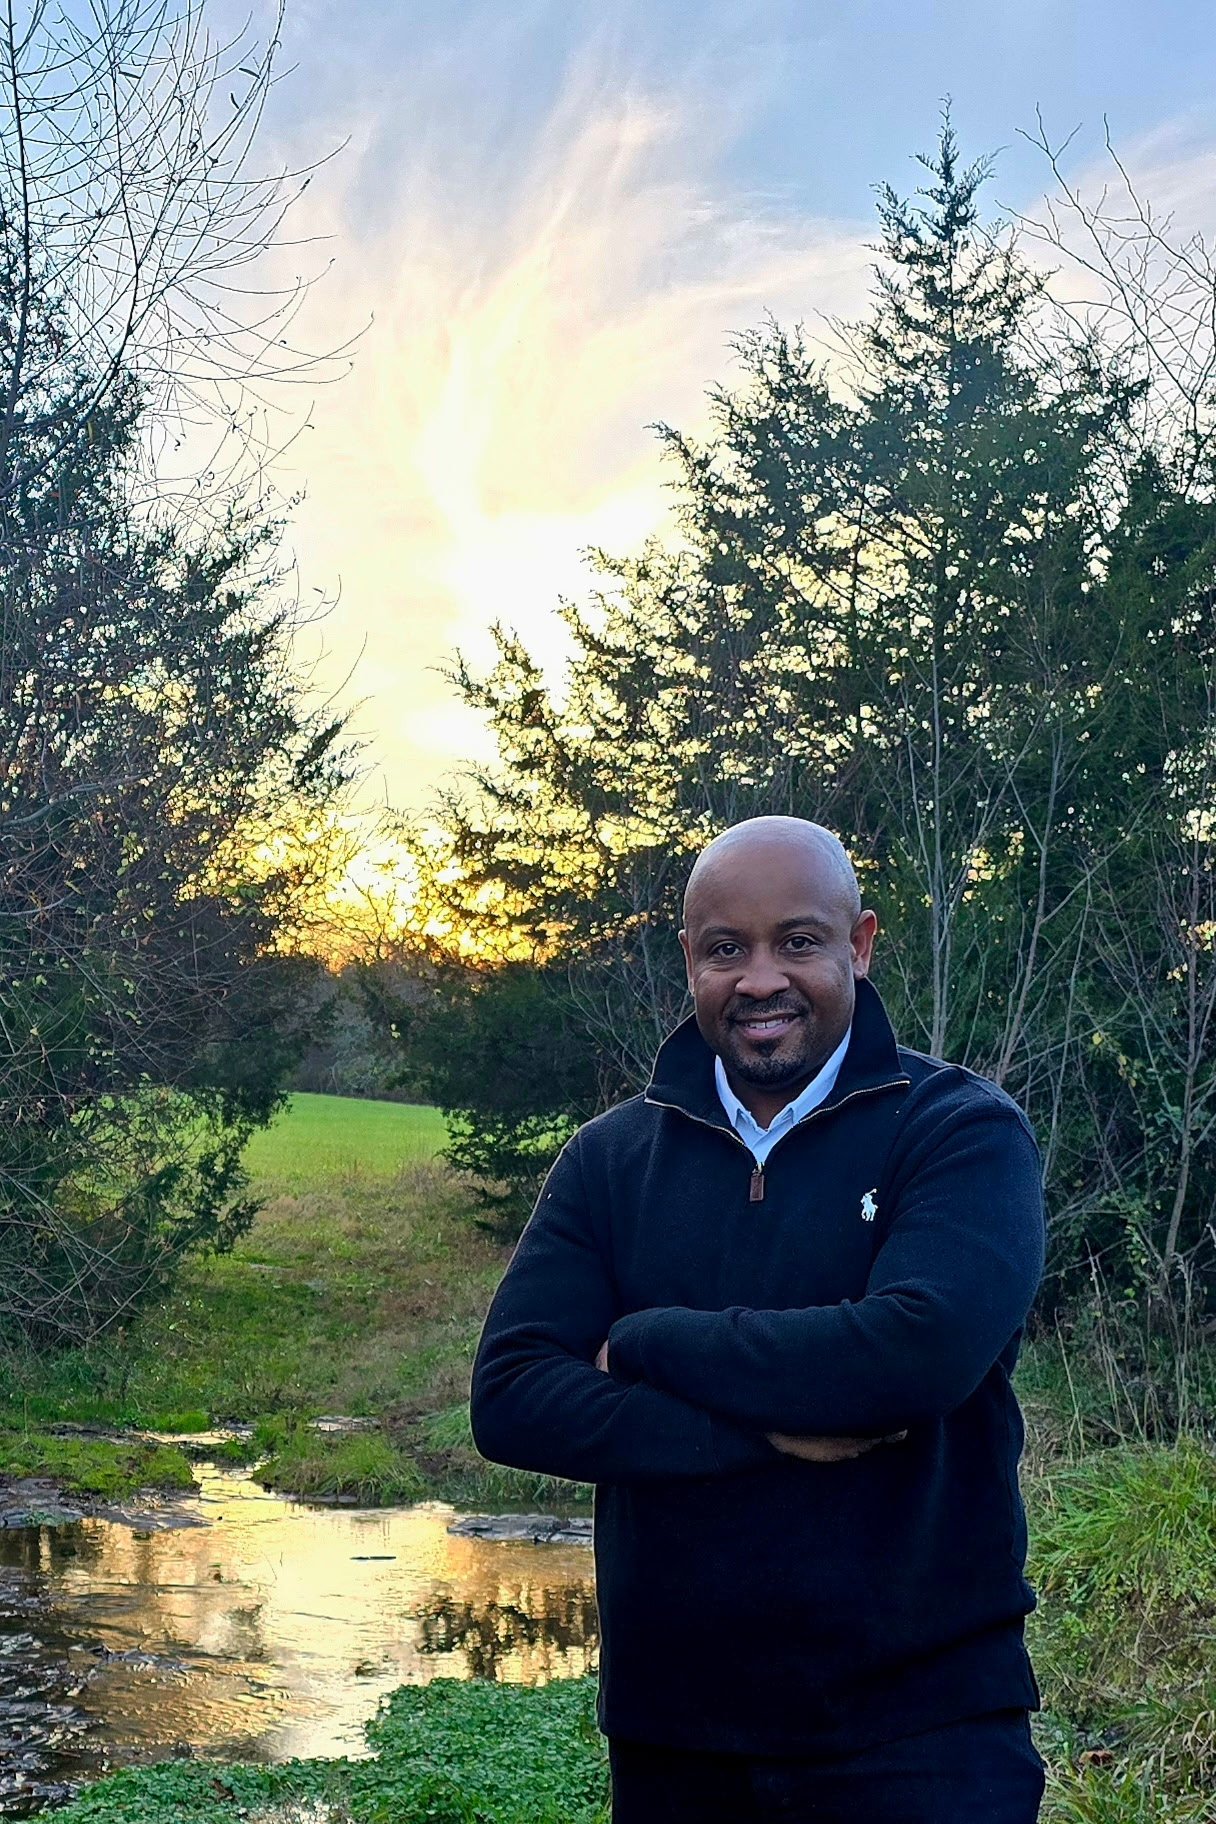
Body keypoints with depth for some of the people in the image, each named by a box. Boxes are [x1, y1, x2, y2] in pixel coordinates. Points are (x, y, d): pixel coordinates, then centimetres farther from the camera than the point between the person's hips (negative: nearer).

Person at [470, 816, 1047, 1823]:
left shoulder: (964, 1130, -7)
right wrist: (764, 1431, -18)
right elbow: (510, 1399, -6)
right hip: (669, 1728, 4)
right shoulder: (611, 1160, 4)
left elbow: (923, 1350, -23)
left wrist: (646, 1341, -13)